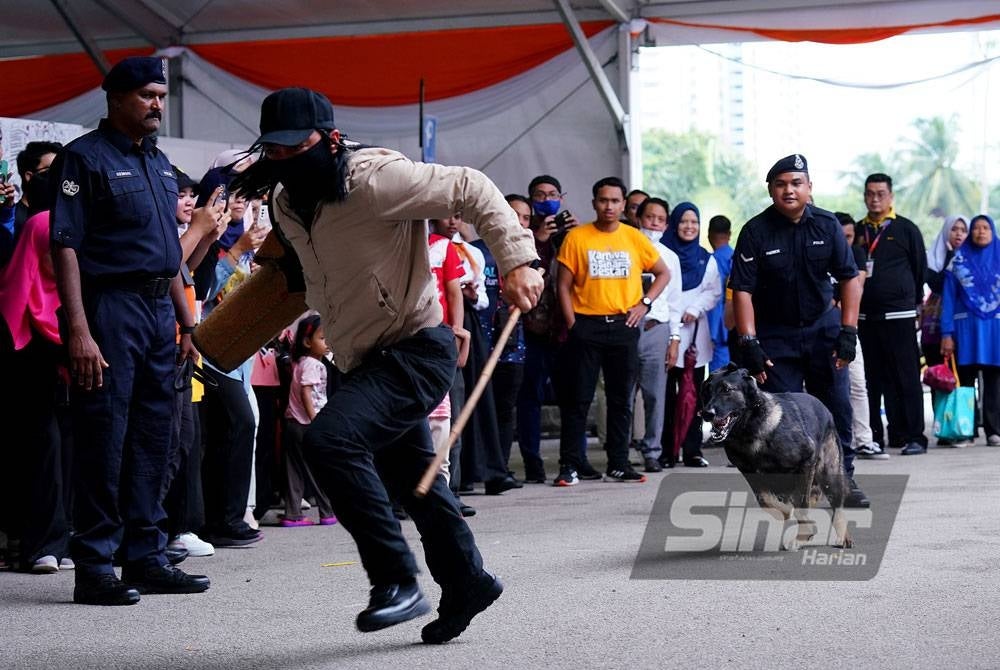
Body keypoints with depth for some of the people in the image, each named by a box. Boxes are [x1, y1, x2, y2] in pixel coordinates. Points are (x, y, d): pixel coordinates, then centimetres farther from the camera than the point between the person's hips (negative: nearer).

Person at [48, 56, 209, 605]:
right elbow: (64, 246, -12)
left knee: (152, 436, 9)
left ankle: (146, 558, 16)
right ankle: (94, 568, -1)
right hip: (110, 307, -8)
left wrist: (187, 323, 18)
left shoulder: (159, 163, 19)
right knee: (104, 439, -6)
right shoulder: (85, 158, -5)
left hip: (159, 309, 8)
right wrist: (78, 329, -21)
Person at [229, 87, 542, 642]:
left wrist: (516, 261, -23)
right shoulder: (286, 204, 4)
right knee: (413, 479, 17)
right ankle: (466, 585, 33)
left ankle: (397, 583, -19)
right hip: (366, 361, 9)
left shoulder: (375, 180, -21)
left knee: (328, 440, -26)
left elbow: (471, 189, -18)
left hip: (416, 350, -9)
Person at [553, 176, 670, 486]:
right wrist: (572, 324, -8)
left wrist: (645, 303, 2)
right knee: (577, 399, -2)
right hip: (586, 325, -2)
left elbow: (663, 273, 16)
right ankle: (568, 466, 2)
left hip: (624, 325, 2)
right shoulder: (576, 237, 0)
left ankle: (618, 465, 15)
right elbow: (564, 284, 0)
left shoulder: (634, 238, 6)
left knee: (622, 399, 7)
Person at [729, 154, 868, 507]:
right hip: (774, 333, -2)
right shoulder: (756, 231, -12)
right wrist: (749, 344, -20)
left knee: (837, 405, 1)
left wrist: (848, 332, -9)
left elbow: (849, 278, -2)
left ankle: (842, 478, 12)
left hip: (823, 326, 2)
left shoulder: (827, 224, -5)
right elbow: (742, 290, -14)